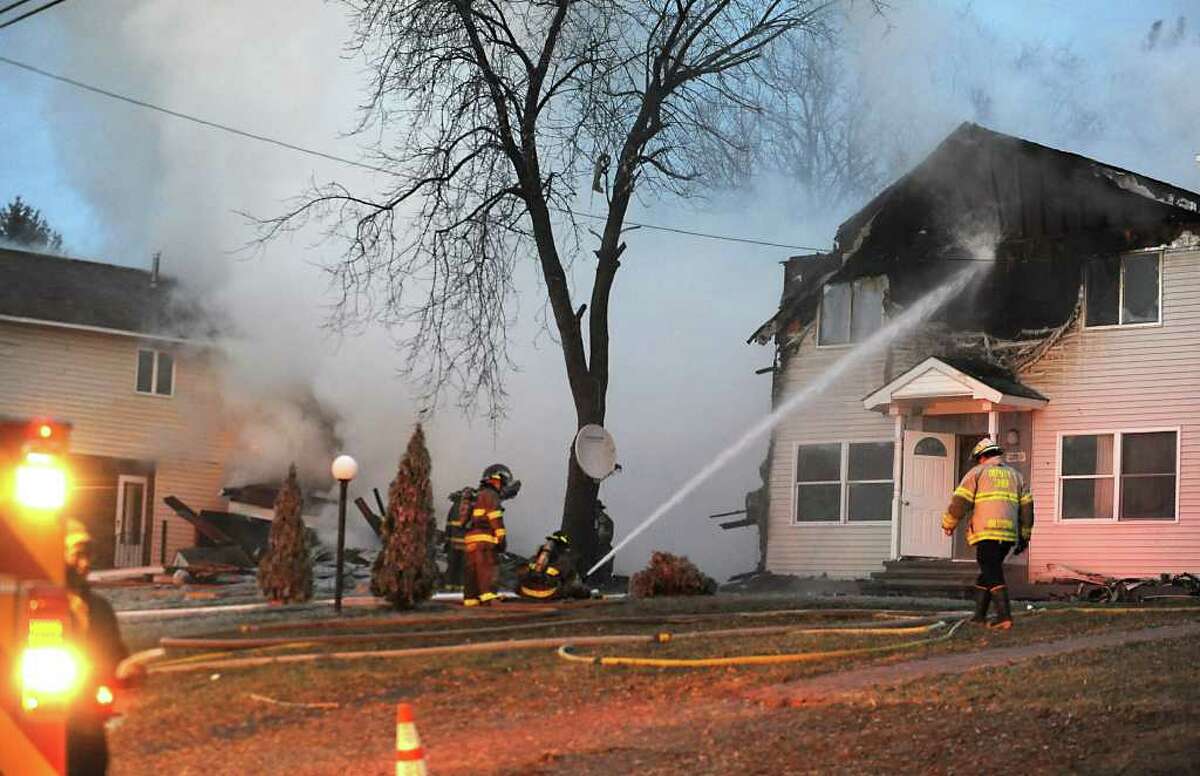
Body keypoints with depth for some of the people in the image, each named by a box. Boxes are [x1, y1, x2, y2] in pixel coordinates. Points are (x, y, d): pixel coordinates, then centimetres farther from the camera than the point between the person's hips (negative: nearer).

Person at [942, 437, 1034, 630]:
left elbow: (960, 501, -1)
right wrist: (1024, 538, 21)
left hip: (986, 533, -6)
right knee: (988, 572, 16)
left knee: (993, 574, -8)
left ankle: (1004, 616, -19)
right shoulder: (1015, 475, 21)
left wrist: (948, 524, 12)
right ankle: (979, 615, 16)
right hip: (1009, 534, 6)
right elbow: (1027, 507, 16)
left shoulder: (977, 473, 6)